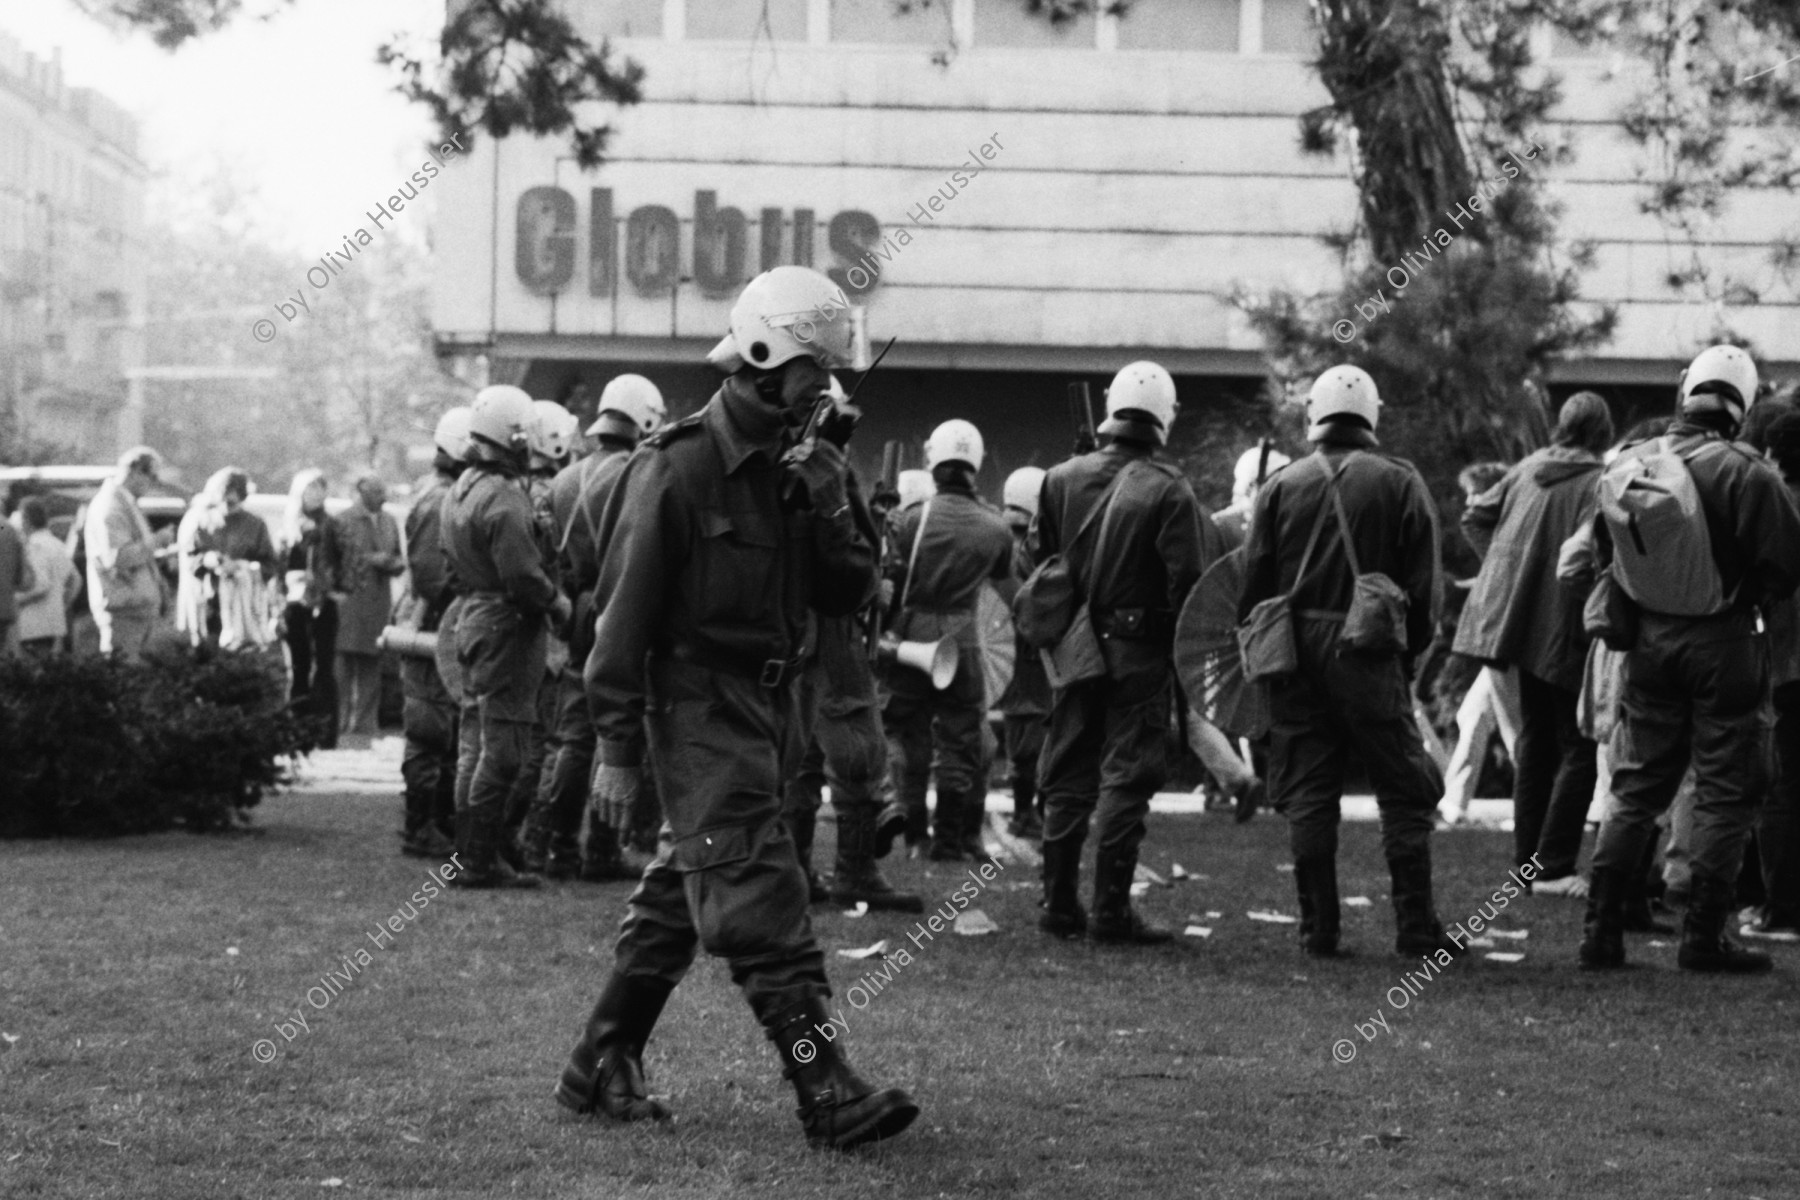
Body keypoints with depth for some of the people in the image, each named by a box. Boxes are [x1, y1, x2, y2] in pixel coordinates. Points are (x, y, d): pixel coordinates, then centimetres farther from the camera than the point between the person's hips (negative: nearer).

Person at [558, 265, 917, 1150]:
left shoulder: (801, 465, 9)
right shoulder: (678, 469, -13)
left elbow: (848, 596, 6)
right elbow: (626, 611, -13)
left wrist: (827, 506, -10)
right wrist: (618, 746, -14)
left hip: (768, 702, 8)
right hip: (698, 702, -8)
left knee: (682, 888, 14)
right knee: (760, 898, -13)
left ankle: (601, 1066, 25)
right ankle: (825, 1093, -17)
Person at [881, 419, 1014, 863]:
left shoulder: (912, 519, -9)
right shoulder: (994, 528, -4)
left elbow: (889, 580, -5)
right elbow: (1005, 576, 13)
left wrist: (882, 634, 6)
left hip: (911, 638, 0)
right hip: (961, 642, 0)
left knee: (911, 741, 11)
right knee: (960, 742, 8)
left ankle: (910, 833, 14)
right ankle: (951, 838, 8)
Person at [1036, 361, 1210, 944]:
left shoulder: (1061, 479, 2)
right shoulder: (1168, 492, -12)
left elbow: (1041, 564, 8)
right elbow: (1188, 582, -15)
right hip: (1139, 654, -4)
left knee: (1067, 778, 12)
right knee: (1126, 776, 0)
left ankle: (1059, 903, 16)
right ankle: (1111, 911, -2)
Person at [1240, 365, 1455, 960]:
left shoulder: (1281, 486, 5)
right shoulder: (1401, 483, 0)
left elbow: (1253, 583, 4)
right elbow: (1423, 584, -2)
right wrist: (1411, 649, 10)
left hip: (1296, 658, 2)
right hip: (1370, 657, -2)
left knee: (1307, 796, 7)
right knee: (1405, 793, 4)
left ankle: (1318, 930, 6)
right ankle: (1415, 928, 0)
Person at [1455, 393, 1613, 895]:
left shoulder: (1527, 468, 4)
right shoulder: (1598, 483, -17)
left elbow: (1475, 516, 11)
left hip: (1519, 621, 7)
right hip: (1565, 629, -7)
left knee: (1535, 738, 18)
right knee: (1578, 748, 1)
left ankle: (1528, 858, 23)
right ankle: (1554, 868, -3)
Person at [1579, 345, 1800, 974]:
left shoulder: (1623, 468, 1)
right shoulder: (1746, 474, -16)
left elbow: (1604, 559, 11)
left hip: (1649, 639, 5)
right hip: (1723, 640, -5)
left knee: (1637, 789, 14)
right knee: (1725, 792, 5)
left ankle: (1600, 931, 12)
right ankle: (1703, 938, 4)